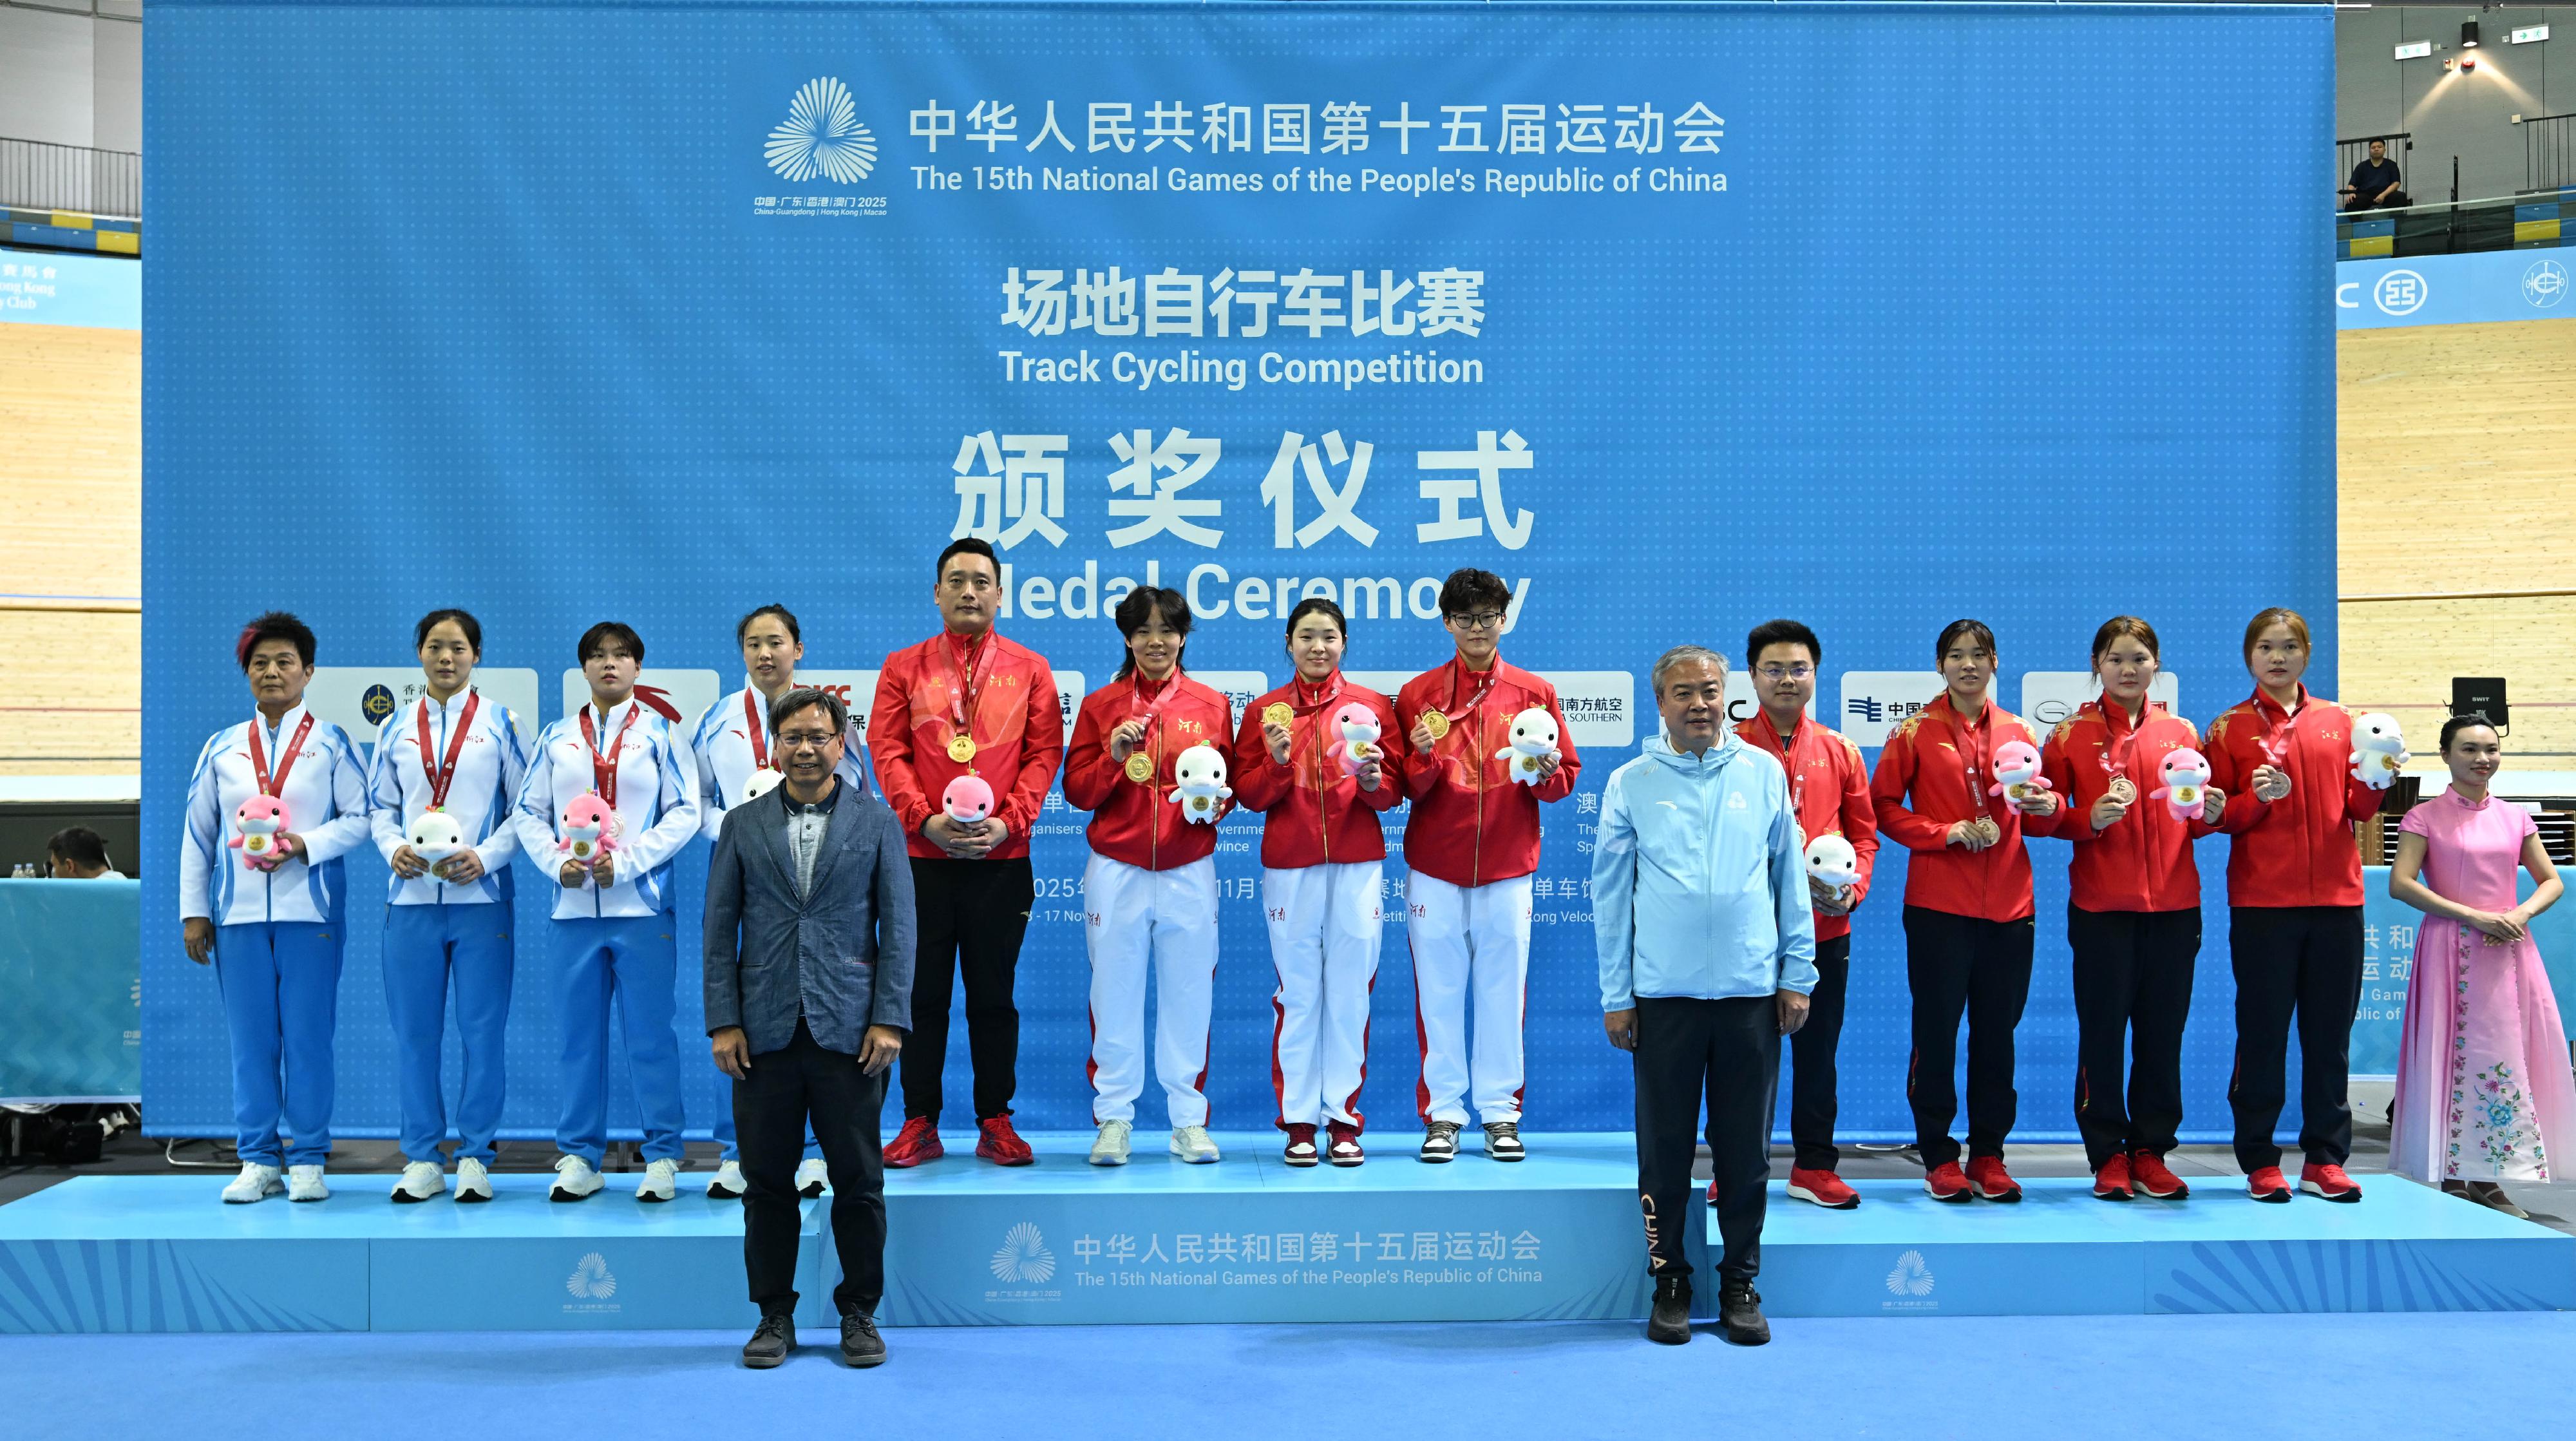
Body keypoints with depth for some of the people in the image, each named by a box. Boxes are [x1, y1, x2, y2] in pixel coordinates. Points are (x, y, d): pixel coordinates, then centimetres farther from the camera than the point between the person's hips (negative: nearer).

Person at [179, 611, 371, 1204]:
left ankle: (308, 1161, 6)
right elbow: (197, 833, 13)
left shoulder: (331, 742, 5)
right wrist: (193, 910, 7)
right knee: (250, 1038, 4)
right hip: (238, 911, 3)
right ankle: (258, 1160, 11)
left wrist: (305, 845, -15)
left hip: (309, 908, -3)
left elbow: (360, 818, 0)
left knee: (308, 1036, -2)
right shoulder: (222, 747, 13)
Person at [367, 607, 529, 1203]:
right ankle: (422, 1159, 13)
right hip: (411, 895, 2)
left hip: (480, 896, -2)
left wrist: (486, 856, -12)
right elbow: (379, 807, 13)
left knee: (482, 1030, 0)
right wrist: (394, 848, -7)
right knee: (414, 1031, 4)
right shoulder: (396, 727, 12)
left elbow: (525, 806, 2)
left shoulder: (500, 722, 4)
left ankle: (475, 1156, 9)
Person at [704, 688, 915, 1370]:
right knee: (767, 1180, 5)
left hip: (848, 1029, -1)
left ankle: (860, 1314, 16)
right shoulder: (743, 825, 9)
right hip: (766, 1031, 1)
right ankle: (775, 1316, 17)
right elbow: (719, 928, 6)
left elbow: (897, 926, 2)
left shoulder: (877, 822, 5)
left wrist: (889, 1018, -6)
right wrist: (723, 1022, -2)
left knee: (858, 1179, 3)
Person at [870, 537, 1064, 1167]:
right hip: (922, 857, 0)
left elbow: (1045, 753, 2)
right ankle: (920, 1123, 13)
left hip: (1002, 859, 0)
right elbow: (887, 751, 1)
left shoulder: (1029, 669, 8)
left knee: (993, 995, 6)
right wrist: (926, 819, -12)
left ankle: (996, 1122, 14)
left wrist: (1008, 820, -11)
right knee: (922, 992, 5)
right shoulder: (904, 667, 8)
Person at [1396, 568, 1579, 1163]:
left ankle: (1501, 1114, 11)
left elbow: (1567, 776, 8)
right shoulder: (1418, 694, 6)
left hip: (1508, 872, 0)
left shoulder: (1535, 693, 7)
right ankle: (1442, 1114, 9)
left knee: (1503, 995, 2)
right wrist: (1424, 760, -16)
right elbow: (1406, 789, 4)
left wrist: (1545, 773, -13)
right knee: (1438, 995, 1)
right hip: (1434, 872, 0)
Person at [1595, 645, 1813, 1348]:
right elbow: (1610, 892, 4)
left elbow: (1791, 879, 8)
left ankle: (1740, 1282, 19)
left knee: (1746, 1150, 7)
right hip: (1663, 995, -1)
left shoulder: (1764, 773, 5)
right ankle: (1669, 1281, 18)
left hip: (1751, 991, 1)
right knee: (1665, 1148, 5)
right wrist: (1615, 995, 1)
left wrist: (1797, 974, 4)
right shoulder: (1631, 784, 2)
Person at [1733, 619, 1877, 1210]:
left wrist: (1852, 887, -5)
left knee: (1817, 1049, 9)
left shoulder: (1840, 752, 9)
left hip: (1826, 926, 3)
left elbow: (1864, 832, 12)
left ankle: (1814, 1167, 19)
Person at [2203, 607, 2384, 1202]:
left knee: (2330, 1032, 5)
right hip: (2262, 902, -2)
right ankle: (2260, 1161, 7)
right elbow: (2218, 818, 1)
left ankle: (2324, 1159, 13)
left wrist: (2371, 785, -9)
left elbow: (2358, 809, 11)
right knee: (2262, 1031, 0)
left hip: (2336, 897, 3)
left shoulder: (2339, 722, 12)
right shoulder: (2229, 728, 4)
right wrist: (2258, 799, -17)